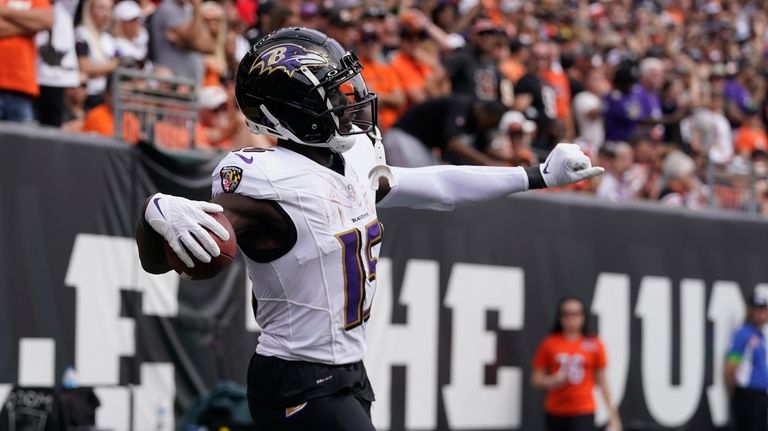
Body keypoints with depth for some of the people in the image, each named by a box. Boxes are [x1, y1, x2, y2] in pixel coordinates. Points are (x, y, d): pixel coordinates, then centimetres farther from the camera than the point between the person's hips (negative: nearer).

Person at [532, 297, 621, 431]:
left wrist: (612, 412, 2)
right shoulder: (549, 343, 3)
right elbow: (536, 378, 6)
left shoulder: (594, 344, 1)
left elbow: (602, 382, 6)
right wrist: (552, 381, -15)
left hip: (583, 412, -2)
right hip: (555, 412, 2)